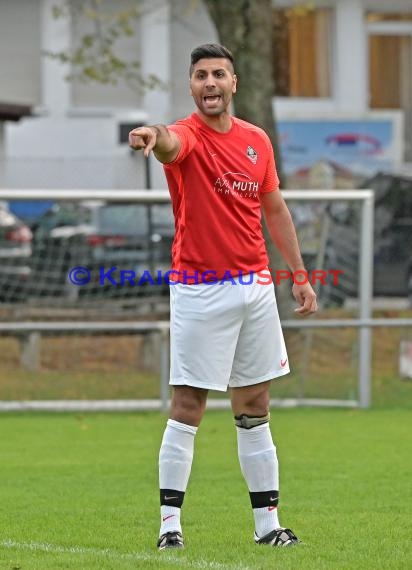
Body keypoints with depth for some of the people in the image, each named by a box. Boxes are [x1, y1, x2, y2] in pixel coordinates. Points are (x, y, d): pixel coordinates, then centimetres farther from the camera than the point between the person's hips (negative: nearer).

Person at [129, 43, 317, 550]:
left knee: (254, 409, 10)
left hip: (255, 288, 5)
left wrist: (299, 274, 14)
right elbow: (170, 143, -35)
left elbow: (275, 210, 18)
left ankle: (267, 521, 15)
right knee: (187, 408, -6)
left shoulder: (257, 140, 9)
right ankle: (170, 522, -2)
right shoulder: (188, 136, -9)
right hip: (199, 292, -5)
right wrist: (153, 136, -60)